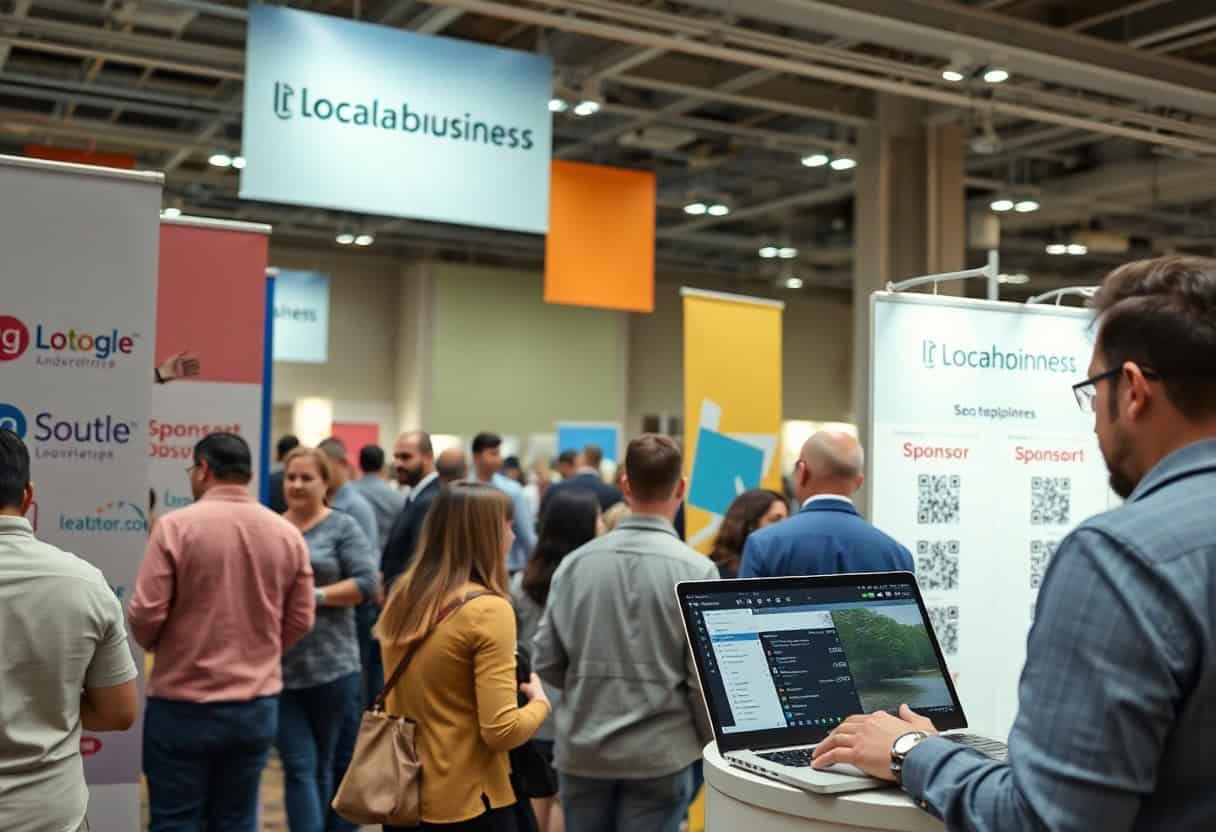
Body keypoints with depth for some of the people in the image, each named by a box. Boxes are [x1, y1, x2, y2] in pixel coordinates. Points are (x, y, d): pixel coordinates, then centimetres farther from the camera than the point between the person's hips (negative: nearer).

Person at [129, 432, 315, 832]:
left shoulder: (175, 526, -12)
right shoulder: (287, 533, 0)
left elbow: (145, 614, -12)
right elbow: (301, 620, 3)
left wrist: (155, 645, 10)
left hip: (182, 704, -4)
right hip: (258, 705, 4)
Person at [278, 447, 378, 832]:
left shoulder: (342, 527, -1)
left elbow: (366, 583, -8)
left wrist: (314, 596, -15)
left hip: (331, 666, -1)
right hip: (278, 668, 2)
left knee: (322, 764, 13)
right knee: (299, 767, -3)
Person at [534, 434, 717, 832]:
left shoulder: (575, 562, -5)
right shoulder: (696, 570, -12)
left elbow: (547, 662, -1)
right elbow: (704, 676, -11)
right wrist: (712, 745, 7)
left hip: (582, 750, 3)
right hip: (660, 753, -2)